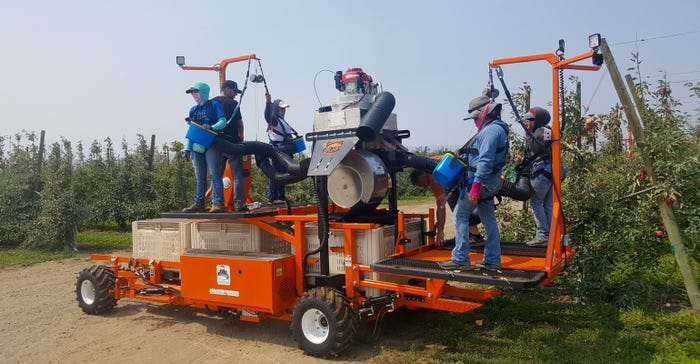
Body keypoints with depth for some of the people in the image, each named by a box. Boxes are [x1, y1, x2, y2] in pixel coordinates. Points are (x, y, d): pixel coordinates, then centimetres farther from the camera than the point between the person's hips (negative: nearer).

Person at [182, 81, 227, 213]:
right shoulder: (193, 110, 18)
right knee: (200, 177, 10)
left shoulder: (214, 105, 1)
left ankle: (218, 203, -10)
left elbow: (223, 122, -10)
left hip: (211, 146, -6)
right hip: (197, 147, 6)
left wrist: (211, 127, -29)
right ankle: (199, 203, 15)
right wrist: (187, 148, 15)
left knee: (214, 174, -10)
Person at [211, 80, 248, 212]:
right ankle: (239, 204, -6)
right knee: (237, 175, -2)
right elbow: (239, 124, 1)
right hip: (232, 143, -5)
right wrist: (240, 137, 17)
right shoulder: (233, 103, -4)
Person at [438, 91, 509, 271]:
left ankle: (460, 259, -5)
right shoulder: (496, 129, 18)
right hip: (491, 182, 10)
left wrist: (475, 185, -27)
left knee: (460, 215, -5)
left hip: (481, 180, -10)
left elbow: (485, 161, -24)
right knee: (489, 219, 13)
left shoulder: (491, 130, -15)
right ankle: (492, 260, 19)